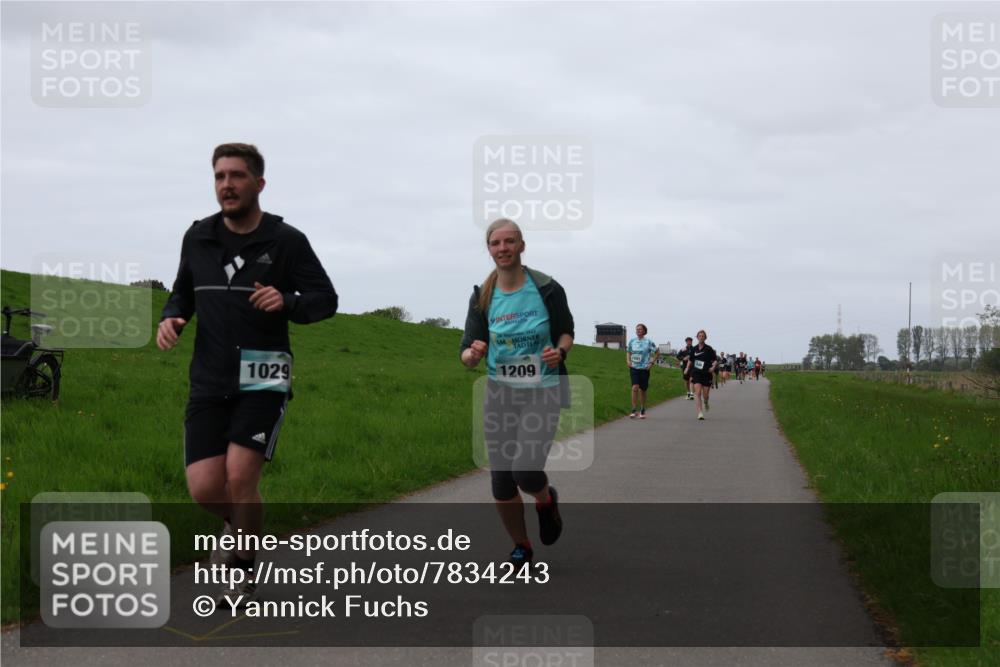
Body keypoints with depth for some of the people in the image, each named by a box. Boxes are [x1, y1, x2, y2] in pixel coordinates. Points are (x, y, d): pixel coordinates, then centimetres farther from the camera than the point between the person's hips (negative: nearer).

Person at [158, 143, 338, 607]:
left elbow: (326, 299, -1)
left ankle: (244, 573, 6)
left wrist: (287, 303, -21)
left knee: (240, 477, -17)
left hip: (263, 379, -3)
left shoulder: (286, 240, -4)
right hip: (209, 379, 4)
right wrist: (170, 318, 0)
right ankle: (238, 525, 31)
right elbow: (183, 292, 22)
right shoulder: (198, 237, 8)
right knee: (204, 488, -6)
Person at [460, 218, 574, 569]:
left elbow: (566, 332, 8)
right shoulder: (482, 297, -1)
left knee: (526, 471, -18)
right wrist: (473, 353, -25)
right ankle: (521, 547, 26)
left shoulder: (547, 289, -7)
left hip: (542, 393, -3)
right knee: (501, 483, 2)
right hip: (500, 393, 3)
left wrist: (560, 350, -15)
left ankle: (546, 500, 20)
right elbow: (467, 352, -1)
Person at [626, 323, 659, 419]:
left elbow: (657, 353, 4)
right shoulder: (632, 341, 5)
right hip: (634, 368, 1)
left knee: (642, 390, 6)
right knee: (635, 388, -16)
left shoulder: (648, 342, -4)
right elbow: (628, 352, 21)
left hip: (644, 368, -1)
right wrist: (628, 360, 3)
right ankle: (634, 410, -12)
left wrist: (652, 363, -4)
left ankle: (642, 411, 22)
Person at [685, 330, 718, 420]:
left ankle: (706, 403, 41)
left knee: (705, 395, 4)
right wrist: (688, 368, 10)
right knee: (698, 392, -16)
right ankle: (700, 413, -16)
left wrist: (713, 367, -19)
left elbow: (716, 360, -3)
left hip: (706, 374, -1)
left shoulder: (708, 349, -3)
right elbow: (690, 360, 21)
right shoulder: (694, 349, 5)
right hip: (696, 373, 1)